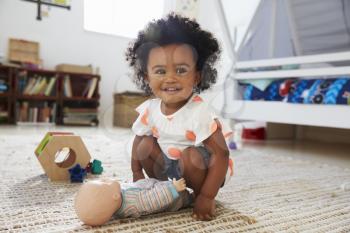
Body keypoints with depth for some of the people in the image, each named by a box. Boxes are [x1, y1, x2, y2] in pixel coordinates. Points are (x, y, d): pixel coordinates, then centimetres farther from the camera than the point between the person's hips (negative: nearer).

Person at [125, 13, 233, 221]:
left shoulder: (200, 112, -30)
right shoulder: (150, 109, -12)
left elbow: (221, 155, -29)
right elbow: (138, 140, 5)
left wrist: (207, 197, -31)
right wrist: (137, 173, 1)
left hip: (199, 166, -5)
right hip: (169, 166, 6)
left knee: (190, 155, -33)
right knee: (146, 144, -11)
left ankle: (199, 194, -5)